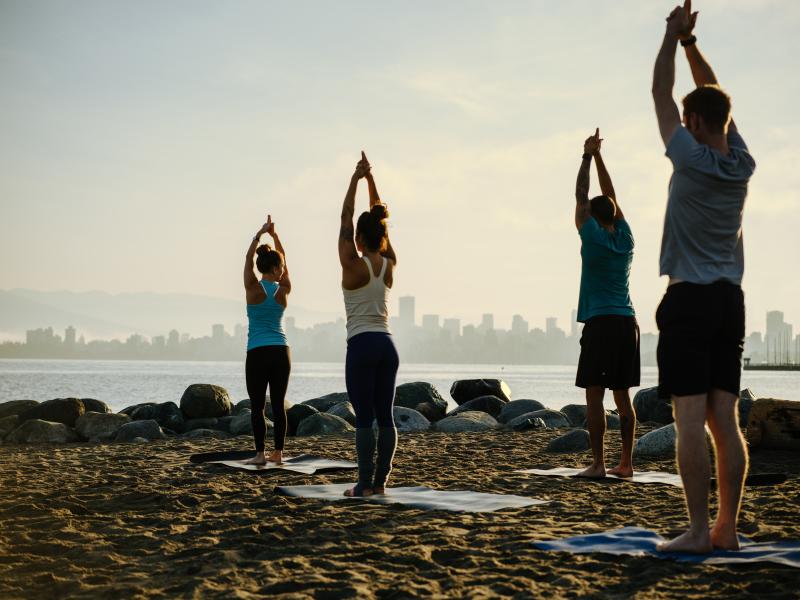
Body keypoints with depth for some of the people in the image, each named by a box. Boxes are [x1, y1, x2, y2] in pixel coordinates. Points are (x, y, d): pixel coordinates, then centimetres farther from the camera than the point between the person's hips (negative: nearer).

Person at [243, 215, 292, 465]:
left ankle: (260, 454, -5)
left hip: (257, 353, -3)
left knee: (257, 406, -1)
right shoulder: (283, 290, 2)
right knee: (278, 404, 5)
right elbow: (284, 259, 15)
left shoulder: (253, 288, -5)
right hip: (281, 351, 3)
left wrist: (261, 232, 10)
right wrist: (274, 235, 13)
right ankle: (278, 452, 5)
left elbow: (249, 258, 6)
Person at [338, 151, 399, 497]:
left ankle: (365, 484, -4)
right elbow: (380, 220, 14)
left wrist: (355, 179, 4)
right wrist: (370, 180, 15)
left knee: (364, 418, -5)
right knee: (385, 417, 5)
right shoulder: (389, 265, 6)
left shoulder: (353, 265, -9)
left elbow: (345, 218, -2)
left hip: (361, 345, -6)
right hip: (387, 345, 6)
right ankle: (380, 481, 7)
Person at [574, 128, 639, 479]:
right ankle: (625, 463, 9)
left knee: (594, 397, -6)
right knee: (622, 396, 8)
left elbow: (581, 197, 4)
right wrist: (598, 156, 22)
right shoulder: (625, 238, 10)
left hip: (600, 324, -6)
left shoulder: (593, 237, -5)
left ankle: (598, 464, -9)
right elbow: (611, 196, 18)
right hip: (627, 322, 6)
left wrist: (588, 157, 11)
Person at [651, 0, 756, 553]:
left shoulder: (691, 159, -10)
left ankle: (699, 531, -9)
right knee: (726, 419, 6)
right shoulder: (742, 165, 5)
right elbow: (715, 97, 18)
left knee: (691, 419, -8)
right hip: (730, 299, 7)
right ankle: (727, 528, 7)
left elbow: (661, 94, 1)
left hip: (689, 299, -6)